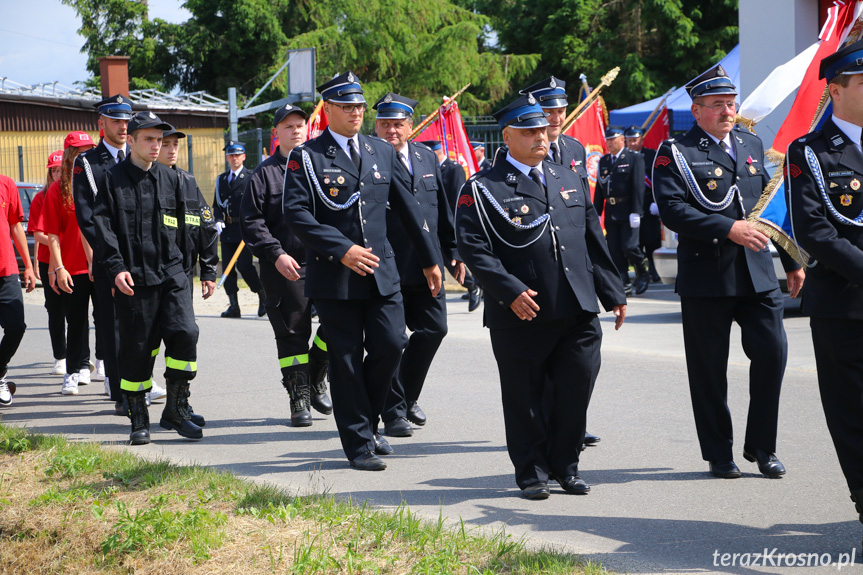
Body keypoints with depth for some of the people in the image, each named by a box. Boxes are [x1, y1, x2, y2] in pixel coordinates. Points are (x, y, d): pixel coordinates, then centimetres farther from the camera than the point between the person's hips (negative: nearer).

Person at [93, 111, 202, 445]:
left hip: (171, 273, 3)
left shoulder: (171, 179, 13)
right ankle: (139, 420, 12)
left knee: (184, 333, -12)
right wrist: (116, 267, -15)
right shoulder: (114, 180, 2)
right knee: (136, 346, 0)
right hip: (134, 279, -3)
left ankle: (175, 410, 1)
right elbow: (105, 227, -5)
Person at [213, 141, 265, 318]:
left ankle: (263, 296, 8)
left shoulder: (251, 178, 1)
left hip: (245, 229, -5)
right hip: (227, 230, 5)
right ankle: (233, 305, 5)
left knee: (244, 265, -12)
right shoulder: (221, 180, 16)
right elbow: (217, 204, 16)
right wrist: (219, 220, -2)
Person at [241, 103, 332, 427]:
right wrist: (276, 254, -13)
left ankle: (316, 377, 19)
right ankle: (299, 398, 8)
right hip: (285, 267, -2)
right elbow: (252, 221, -1)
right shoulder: (265, 173, 5)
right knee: (292, 332, -1)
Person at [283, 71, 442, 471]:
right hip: (333, 274, -4)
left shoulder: (382, 152, 12)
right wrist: (342, 250, -21)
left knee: (391, 344, -4)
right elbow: (296, 212, -13)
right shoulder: (306, 157, -3)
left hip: (381, 271, 4)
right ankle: (359, 443, 10)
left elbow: (407, 207, 16)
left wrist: (429, 259, 17)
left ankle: (363, 418, 21)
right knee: (346, 358, 1)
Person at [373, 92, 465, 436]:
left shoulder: (427, 159, 12)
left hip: (427, 266, 6)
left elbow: (444, 210, 18)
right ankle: (393, 412, 10)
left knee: (433, 329, 7)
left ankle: (407, 396, 27)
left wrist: (454, 253, 15)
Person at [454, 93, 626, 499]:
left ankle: (565, 465, 21)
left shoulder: (570, 182, 17)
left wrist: (613, 294, 16)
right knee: (525, 397, 3)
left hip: (578, 312, 4)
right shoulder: (483, 189, -1)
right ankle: (532, 472, 17)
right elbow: (473, 248, -10)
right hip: (520, 315, -4)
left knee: (577, 389, 3)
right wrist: (511, 290, -19)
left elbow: (594, 242, 20)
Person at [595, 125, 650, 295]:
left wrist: (635, 212, -16)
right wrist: (596, 214, 9)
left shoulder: (634, 159, -3)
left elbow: (638, 187, -9)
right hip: (610, 212, 6)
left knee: (629, 246, -11)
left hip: (628, 212, -6)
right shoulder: (603, 161, 14)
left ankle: (643, 273, 14)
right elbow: (599, 189, 15)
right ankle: (624, 284, 10)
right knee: (615, 251, 3)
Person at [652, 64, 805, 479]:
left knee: (772, 351, -3)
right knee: (709, 369, 3)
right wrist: (729, 229, -20)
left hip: (758, 274, 4)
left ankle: (761, 446, 14)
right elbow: (673, 210, -15)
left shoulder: (752, 145, 16)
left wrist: (792, 261, 18)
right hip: (706, 277, -4)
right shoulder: (675, 153, -2)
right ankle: (719, 455, 16)